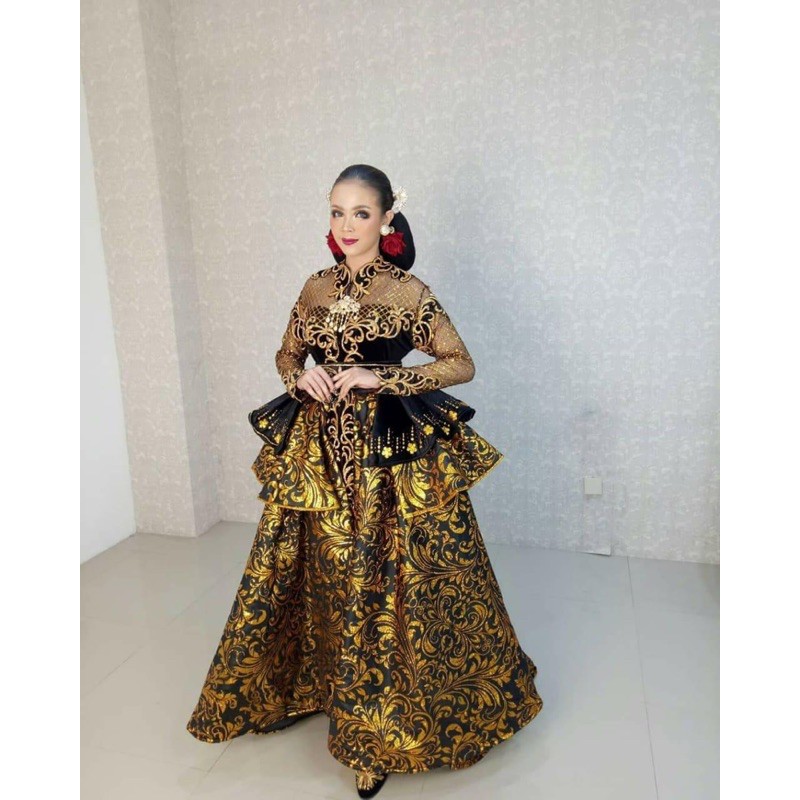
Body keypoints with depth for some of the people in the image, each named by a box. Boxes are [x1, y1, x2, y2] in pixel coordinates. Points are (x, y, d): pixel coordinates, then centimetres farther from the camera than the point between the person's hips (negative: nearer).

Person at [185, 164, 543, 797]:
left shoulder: (409, 292, -6)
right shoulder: (316, 287, 8)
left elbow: (462, 364, -5)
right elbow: (287, 354, 19)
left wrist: (382, 378, -15)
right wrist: (301, 377, -5)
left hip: (392, 453, -4)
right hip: (318, 451, 5)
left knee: (388, 582, 4)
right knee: (325, 577, 15)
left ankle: (388, 724, 26)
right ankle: (313, 685, 42)